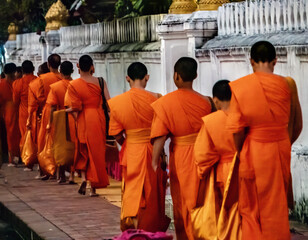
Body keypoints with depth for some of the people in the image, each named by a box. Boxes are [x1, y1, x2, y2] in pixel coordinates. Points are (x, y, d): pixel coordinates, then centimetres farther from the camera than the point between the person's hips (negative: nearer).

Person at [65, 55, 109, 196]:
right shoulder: (100, 82, -3)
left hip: (83, 120, -1)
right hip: (98, 119, 1)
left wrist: (67, 110, 7)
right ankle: (94, 188, 7)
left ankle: (84, 177, -7)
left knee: (83, 152, 15)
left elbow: (76, 107, -13)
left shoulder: (73, 85, -7)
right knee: (96, 152, 7)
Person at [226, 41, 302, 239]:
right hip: (281, 150, 2)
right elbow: (297, 125, 3)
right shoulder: (287, 84, -4)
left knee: (251, 208, 13)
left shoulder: (239, 87, -9)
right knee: (277, 207, 16)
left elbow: (237, 130, -10)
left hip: (253, 151, -2)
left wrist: (238, 156, 3)